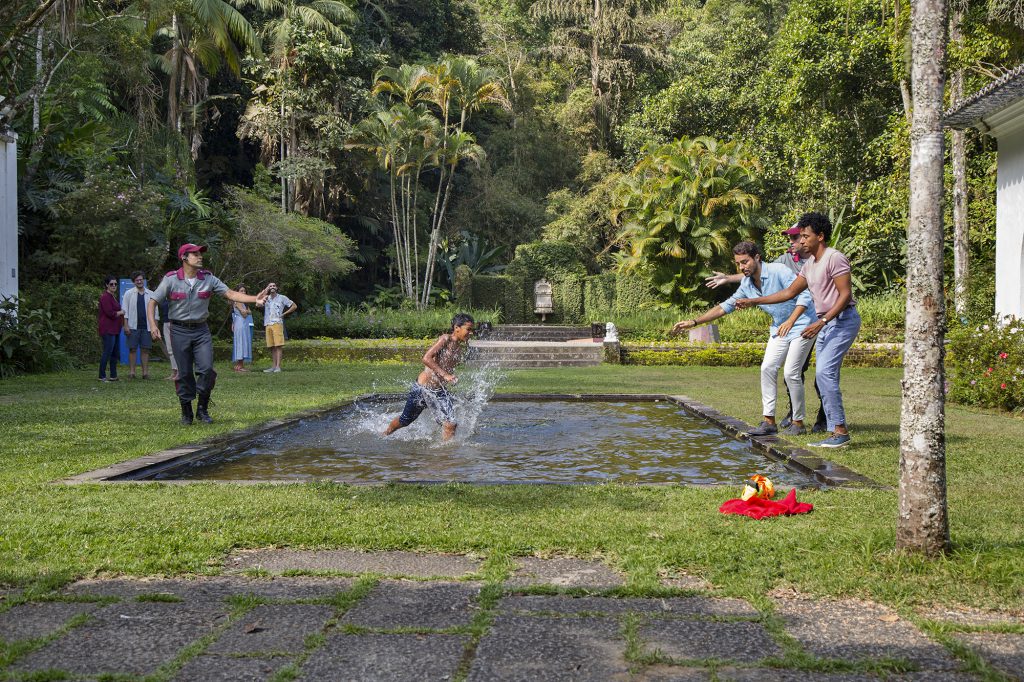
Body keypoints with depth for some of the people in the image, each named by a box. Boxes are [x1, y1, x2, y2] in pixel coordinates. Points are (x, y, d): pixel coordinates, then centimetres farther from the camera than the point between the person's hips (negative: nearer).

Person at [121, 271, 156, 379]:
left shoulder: (151, 294, 11)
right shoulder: (129, 294, 6)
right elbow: (125, 310, 3)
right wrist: (126, 325, -6)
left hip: (147, 327, 2)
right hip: (133, 326, -1)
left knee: (145, 350, 2)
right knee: (132, 349, -1)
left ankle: (145, 372, 5)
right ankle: (131, 372, 1)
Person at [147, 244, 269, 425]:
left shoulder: (208, 278, 1)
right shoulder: (171, 279, -6)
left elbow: (231, 294, -4)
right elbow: (153, 302, -2)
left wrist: (255, 299, -18)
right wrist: (153, 325, -17)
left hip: (201, 330, 2)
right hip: (180, 331, -2)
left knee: (207, 369, -9)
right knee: (184, 373, 1)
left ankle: (202, 409, 8)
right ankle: (186, 413, 15)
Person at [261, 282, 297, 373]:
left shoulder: (282, 298, 7)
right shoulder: (266, 299, 15)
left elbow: (294, 306, 10)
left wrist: (284, 314, 2)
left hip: (277, 324, -4)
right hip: (268, 325, 4)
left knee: (278, 345, -10)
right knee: (272, 347, 4)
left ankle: (278, 366, -15)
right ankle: (273, 366, 7)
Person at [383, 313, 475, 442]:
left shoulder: (462, 348, 4)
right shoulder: (445, 339, -18)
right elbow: (426, 359, -29)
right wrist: (445, 375, -35)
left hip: (440, 391, 5)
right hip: (423, 387, -5)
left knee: (450, 424, -15)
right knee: (405, 420, 15)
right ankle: (385, 434, 43)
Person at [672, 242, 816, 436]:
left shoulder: (778, 271, -23)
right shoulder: (747, 284, 0)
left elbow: (804, 295, -27)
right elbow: (726, 306, 6)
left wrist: (790, 321, -40)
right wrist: (693, 322, 1)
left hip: (801, 324, -7)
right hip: (779, 328, 7)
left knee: (791, 372, -13)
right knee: (767, 368, -2)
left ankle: (798, 422, 1)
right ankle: (769, 421, 2)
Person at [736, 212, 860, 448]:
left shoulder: (834, 258, -13)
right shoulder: (810, 264, 16)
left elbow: (846, 295, -18)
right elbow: (790, 292, 21)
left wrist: (821, 322, -23)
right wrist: (754, 301, 17)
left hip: (843, 320, -10)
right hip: (826, 324, 10)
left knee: (824, 372, -18)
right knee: (824, 375, 5)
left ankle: (841, 430, -16)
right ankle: (835, 432, 7)